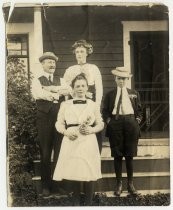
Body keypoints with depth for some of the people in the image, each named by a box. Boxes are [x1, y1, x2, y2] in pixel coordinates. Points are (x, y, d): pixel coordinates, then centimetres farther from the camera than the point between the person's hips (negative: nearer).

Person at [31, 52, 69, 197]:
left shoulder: (61, 81, 15)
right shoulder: (37, 81, 5)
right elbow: (37, 94, -14)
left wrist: (49, 89, -13)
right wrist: (57, 94, -7)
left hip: (60, 118, 2)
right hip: (44, 119, -2)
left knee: (60, 152, 4)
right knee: (45, 153, 5)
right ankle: (46, 185, 14)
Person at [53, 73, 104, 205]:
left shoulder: (93, 105, 9)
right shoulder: (65, 105, 9)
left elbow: (100, 124, 10)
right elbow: (59, 123, 9)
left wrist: (91, 130, -9)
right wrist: (66, 132, -10)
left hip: (88, 142, 0)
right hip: (71, 142, 0)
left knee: (89, 174, -3)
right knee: (74, 173, 3)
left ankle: (89, 203, 7)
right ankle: (76, 202, 17)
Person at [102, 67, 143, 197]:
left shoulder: (134, 94, 13)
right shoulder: (110, 95, 10)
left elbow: (139, 110, 13)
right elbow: (105, 111, 9)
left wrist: (137, 121, -2)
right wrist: (108, 121, -6)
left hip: (131, 124, 1)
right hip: (115, 124, 0)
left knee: (130, 155, 3)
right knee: (117, 155, 1)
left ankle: (130, 184, 12)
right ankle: (119, 183, 10)